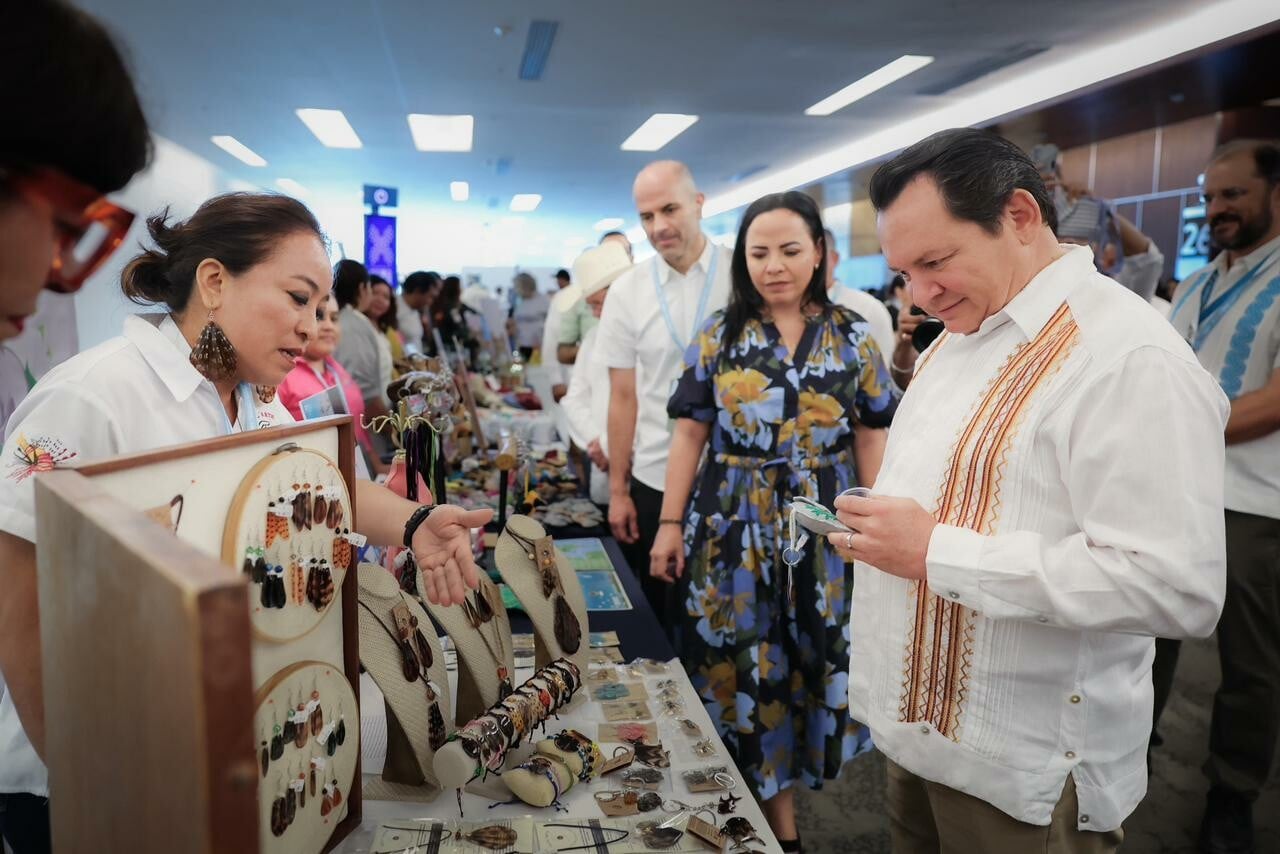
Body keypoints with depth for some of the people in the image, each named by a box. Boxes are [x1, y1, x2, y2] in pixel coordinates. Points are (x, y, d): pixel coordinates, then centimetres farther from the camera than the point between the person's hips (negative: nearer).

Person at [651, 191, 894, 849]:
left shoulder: (853, 337, 2)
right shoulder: (718, 334, 1)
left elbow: (871, 437, 3)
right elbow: (690, 431, 0)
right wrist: (670, 522, -3)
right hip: (734, 525, 0)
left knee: (815, 655, 11)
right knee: (746, 661, 6)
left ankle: (787, 769, 38)